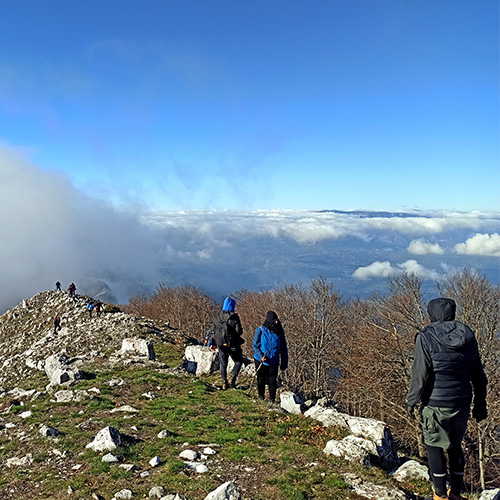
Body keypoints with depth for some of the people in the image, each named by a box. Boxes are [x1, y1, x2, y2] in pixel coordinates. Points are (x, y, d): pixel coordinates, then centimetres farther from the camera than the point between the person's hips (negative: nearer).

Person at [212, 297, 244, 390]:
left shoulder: (217, 317, -1)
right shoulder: (234, 317, -15)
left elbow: (214, 330, 5)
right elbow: (239, 331, -18)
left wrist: (214, 343, 15)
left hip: (221, 345, 4)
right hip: (232, 345, -4)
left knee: (223, 364, 17)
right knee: (238, 361, 16)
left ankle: (224, 383, 20)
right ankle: (233, 379, 6)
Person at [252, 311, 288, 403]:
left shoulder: (279, 332, -2)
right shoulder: (260, 330, -9)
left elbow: (283, 348, 5)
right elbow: (255, 345, -3)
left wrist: (284, 363, 5)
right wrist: (260, 356, -18)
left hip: (273, 361, 1)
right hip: (261, 361, -1)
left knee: (272, 381, 1)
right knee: (261, 380, 12)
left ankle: (272, 399, 18)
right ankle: (261, 397, 32)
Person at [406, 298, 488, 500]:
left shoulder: (426, 337, -13)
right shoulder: (468, 337, 3)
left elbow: (419, 375, -14)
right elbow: (479, 376, 9)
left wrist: (411, 401, -2)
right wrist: (480, 404, 18)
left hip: (435, 404, -5)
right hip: (462, 403, 5)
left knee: (434, 446, 10)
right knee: (455, 446, 19)